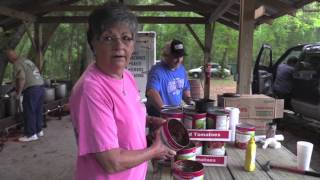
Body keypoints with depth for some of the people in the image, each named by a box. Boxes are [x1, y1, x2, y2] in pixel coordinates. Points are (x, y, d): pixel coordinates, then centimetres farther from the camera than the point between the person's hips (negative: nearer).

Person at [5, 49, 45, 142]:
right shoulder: (27, 60, 19)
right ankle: (39, 130, 27)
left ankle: (31, 134, 7)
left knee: (29, 112, 1)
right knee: (38, 111, 17)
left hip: (31, 89, -9)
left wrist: (18, 93, -7)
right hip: (41, 86, 9)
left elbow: (22, 79, -17)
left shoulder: (17, 64, -6)